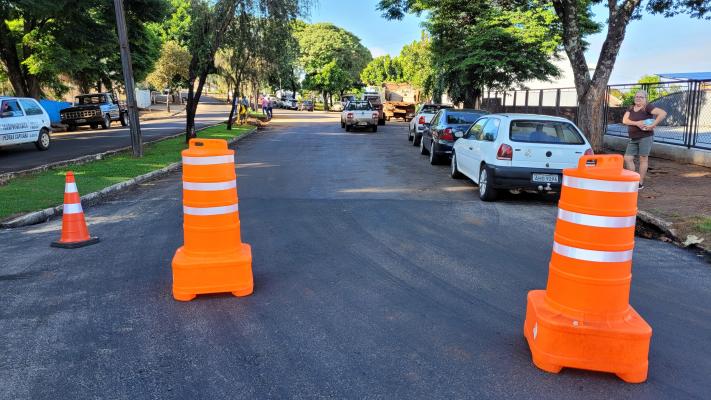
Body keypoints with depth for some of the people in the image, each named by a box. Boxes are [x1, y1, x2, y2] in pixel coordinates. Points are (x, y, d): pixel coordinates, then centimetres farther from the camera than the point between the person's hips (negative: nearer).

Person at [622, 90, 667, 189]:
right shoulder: (631, 108, 11)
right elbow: (624, 120, -2)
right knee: (627, 158, 2)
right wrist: (637, 123, -17)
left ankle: (640, 183, 3)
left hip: (645, 137, -6)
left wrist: (653, 125, -21)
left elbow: (663, 113, -18)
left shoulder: (648, 107, -7)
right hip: (633, 139, 6)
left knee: (643, 159, -2)